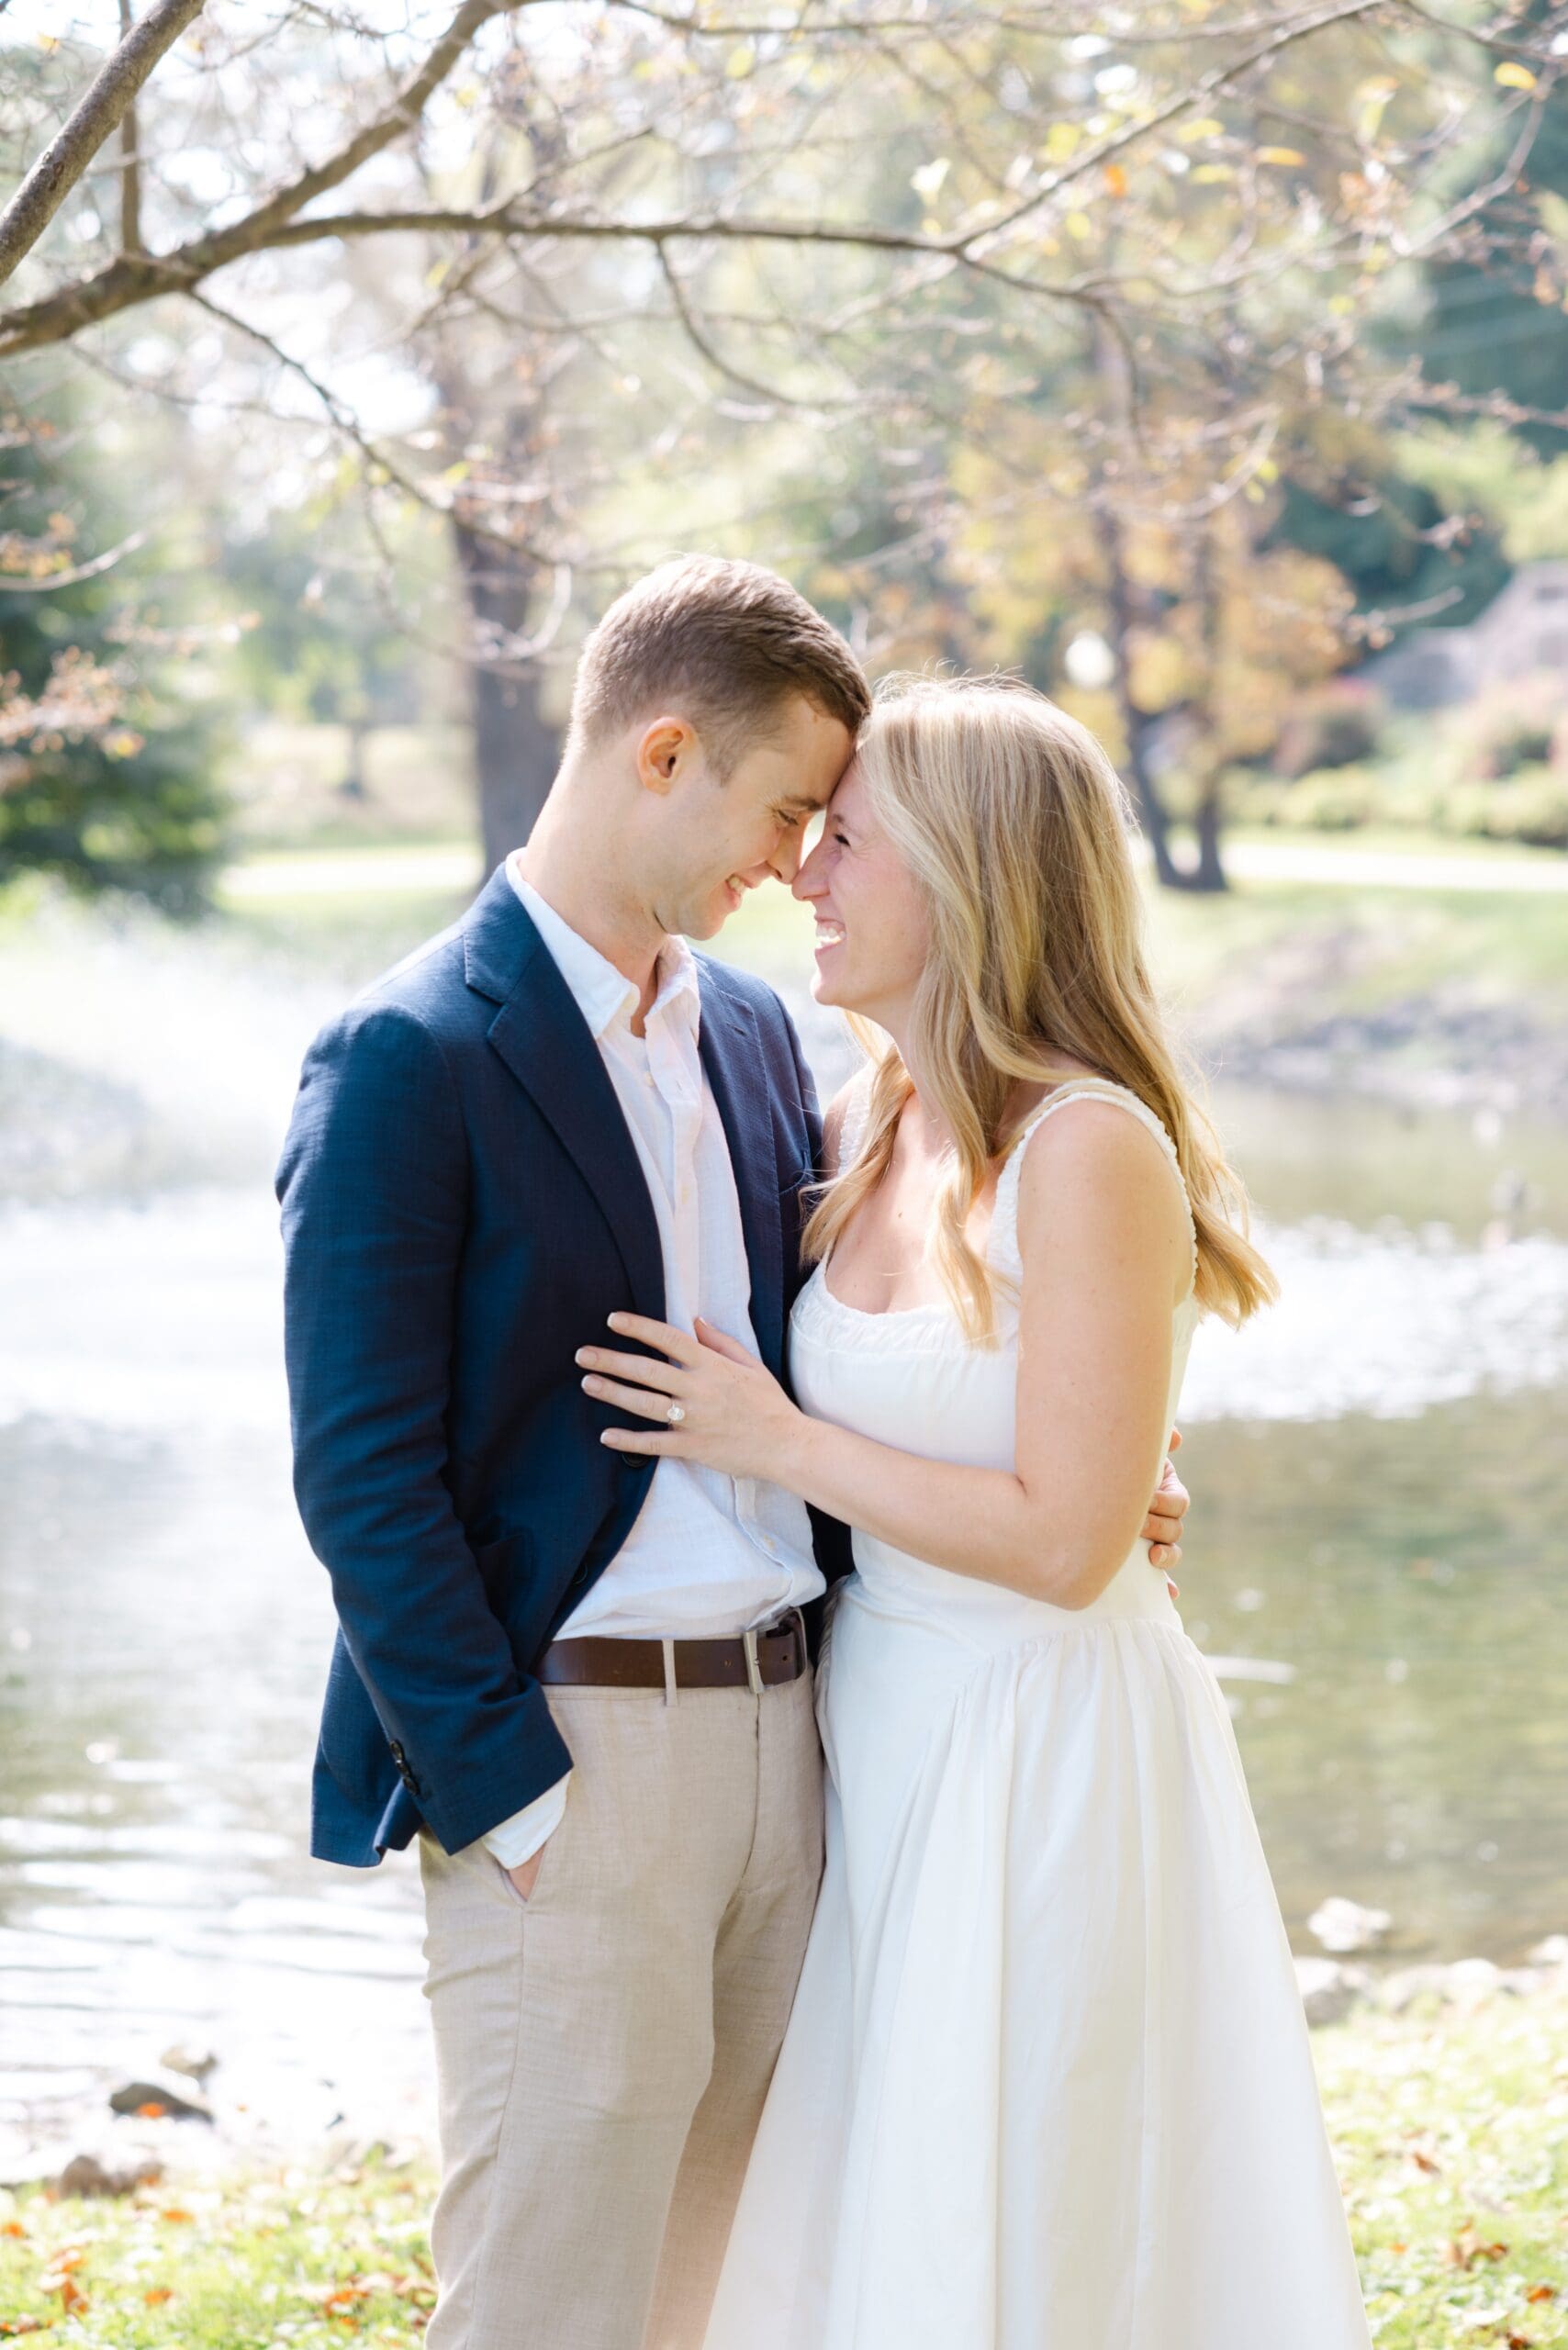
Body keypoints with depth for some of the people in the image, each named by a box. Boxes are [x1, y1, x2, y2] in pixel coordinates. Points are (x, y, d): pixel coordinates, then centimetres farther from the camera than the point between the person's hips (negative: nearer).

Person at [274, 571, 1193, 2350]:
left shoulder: (750, 1033, 14)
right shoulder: (408, 1058, -9)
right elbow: (361, 1474, -12)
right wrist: (512, 1792, -16)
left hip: (778, 1730, 7)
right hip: (561, 1754, -7)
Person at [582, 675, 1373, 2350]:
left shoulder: (1093, 1148, -19)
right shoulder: (862, 1125, 5)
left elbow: (1065, 1542, -21)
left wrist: (776, 1442, -15)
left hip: (1040, 1751, -8)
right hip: (874, 1717, 8)